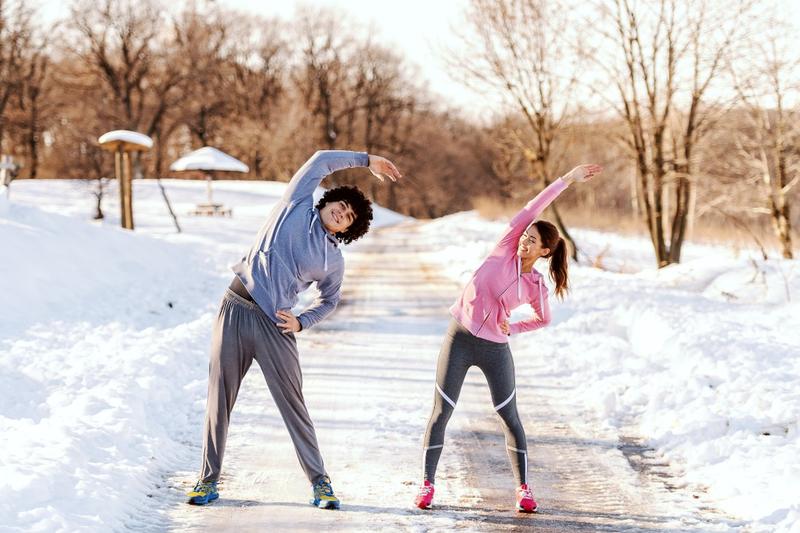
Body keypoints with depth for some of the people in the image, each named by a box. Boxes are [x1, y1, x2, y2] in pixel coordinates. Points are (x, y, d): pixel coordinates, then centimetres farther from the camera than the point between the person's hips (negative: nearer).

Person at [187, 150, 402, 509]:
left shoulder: (334, 261, 9)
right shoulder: (296, 207, 6)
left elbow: (330, 300, 21)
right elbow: (321, 162, 7)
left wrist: (301, 322, 2)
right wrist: (365, 160, 14)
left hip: (274, 325, 0)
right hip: (235, 311, 0)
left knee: (293, 405, -1)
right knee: (219, 399, 2)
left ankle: (319, 482, 9)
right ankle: (208, 479, 11)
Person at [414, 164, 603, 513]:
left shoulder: (536, 286, -2)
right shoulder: (506, 249, -4)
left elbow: (543, 319, 17)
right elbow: (531, 210, -8)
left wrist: (511, 328, 3)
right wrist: (565, 181, -8)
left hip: (495, 349, 0)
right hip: (459, 339, 0)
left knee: (509, 418, 3)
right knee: (441, 414, -1)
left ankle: (523, 489, 14)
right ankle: (427, 484, 8)